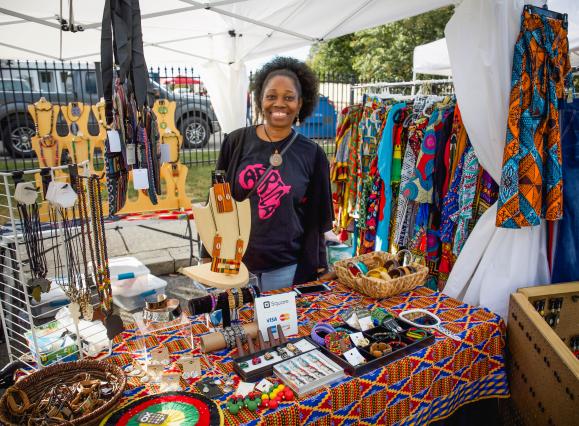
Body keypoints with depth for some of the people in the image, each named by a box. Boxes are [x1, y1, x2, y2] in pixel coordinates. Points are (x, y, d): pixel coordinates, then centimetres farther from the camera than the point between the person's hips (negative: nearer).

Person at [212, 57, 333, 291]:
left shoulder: (312, 154, -3)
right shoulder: (236, 142, -2)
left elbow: (316, 220, 2)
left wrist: (315, 271, 2)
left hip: (286, 268, 0)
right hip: (235, 263, 1)